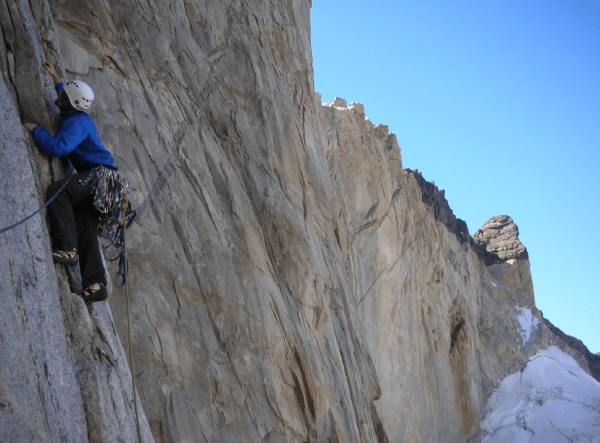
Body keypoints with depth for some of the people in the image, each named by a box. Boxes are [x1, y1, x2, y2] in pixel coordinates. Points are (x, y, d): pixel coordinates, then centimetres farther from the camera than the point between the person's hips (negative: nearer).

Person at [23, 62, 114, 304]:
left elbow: (58, 147, -29)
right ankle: (95, 285, -1)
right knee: (85, 231, 3)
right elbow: (69, 97, 43)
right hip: (93, 180, 11)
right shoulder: (79, 116, 17)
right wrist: (55, 78, 47)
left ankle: (67, 249, -33)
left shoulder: (76, 123, -14)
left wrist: (35, 130, -14)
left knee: (57, 190, -31)